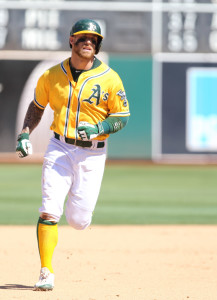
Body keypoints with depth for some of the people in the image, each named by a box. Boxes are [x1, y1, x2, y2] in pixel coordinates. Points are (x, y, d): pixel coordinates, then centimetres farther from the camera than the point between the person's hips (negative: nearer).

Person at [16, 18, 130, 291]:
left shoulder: (110, 79, -8)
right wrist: (25, 134, 3)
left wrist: (98, 128, -20)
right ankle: (46, 273, -7)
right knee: (49, 212, -14)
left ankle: (84, 208, 40)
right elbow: (37, 105, 16)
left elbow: (122, 117, -2)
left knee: (77, 221, 1)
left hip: (92, 153, -1)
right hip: (59, 148, 1)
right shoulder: (51, 76, 0)